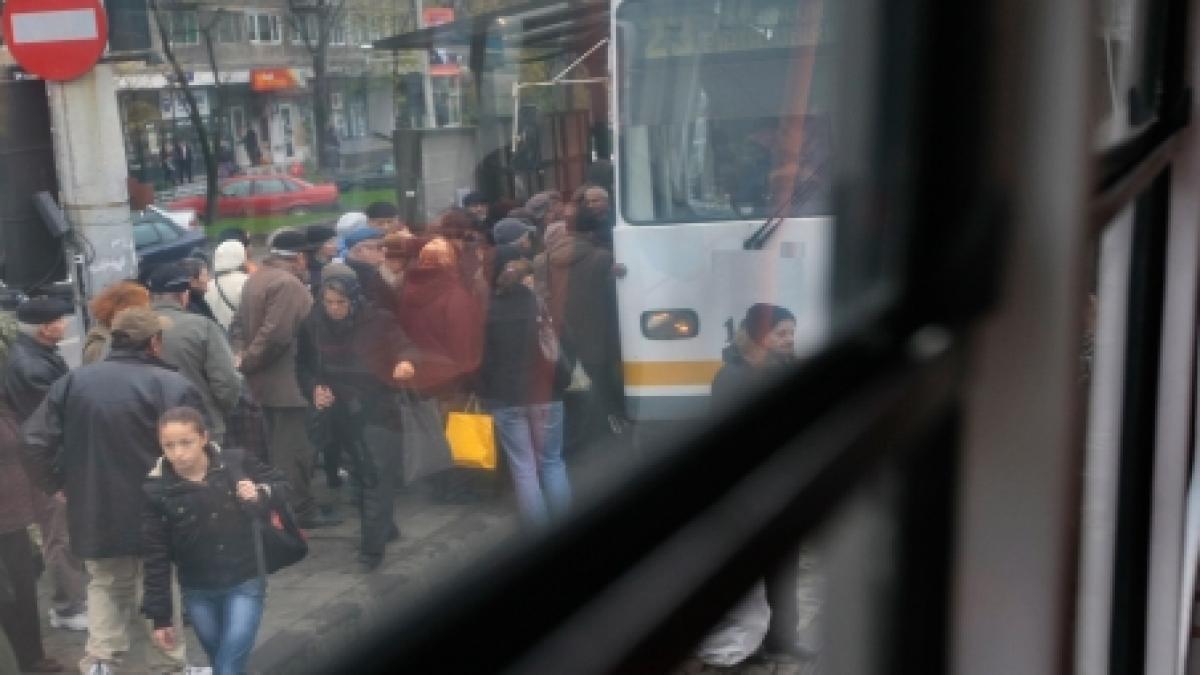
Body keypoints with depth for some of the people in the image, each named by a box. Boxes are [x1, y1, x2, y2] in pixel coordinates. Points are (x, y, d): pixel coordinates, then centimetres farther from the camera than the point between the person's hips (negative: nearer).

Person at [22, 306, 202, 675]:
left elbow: (35, 443, -1)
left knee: (105, 585, 22)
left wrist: (60, 485, 11)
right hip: (155, 513, -3)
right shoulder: (172, 385, -13)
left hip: (94, 511, 4)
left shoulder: (72, 382, 1)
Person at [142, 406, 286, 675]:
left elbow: (281, 484, 4)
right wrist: (160, 616, -3)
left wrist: (260, 494, -18)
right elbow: (157, 557, -5)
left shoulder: (236, 463, -12)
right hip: (197, 594, 2)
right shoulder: (157, 490, -10)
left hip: (244, 585, -1)